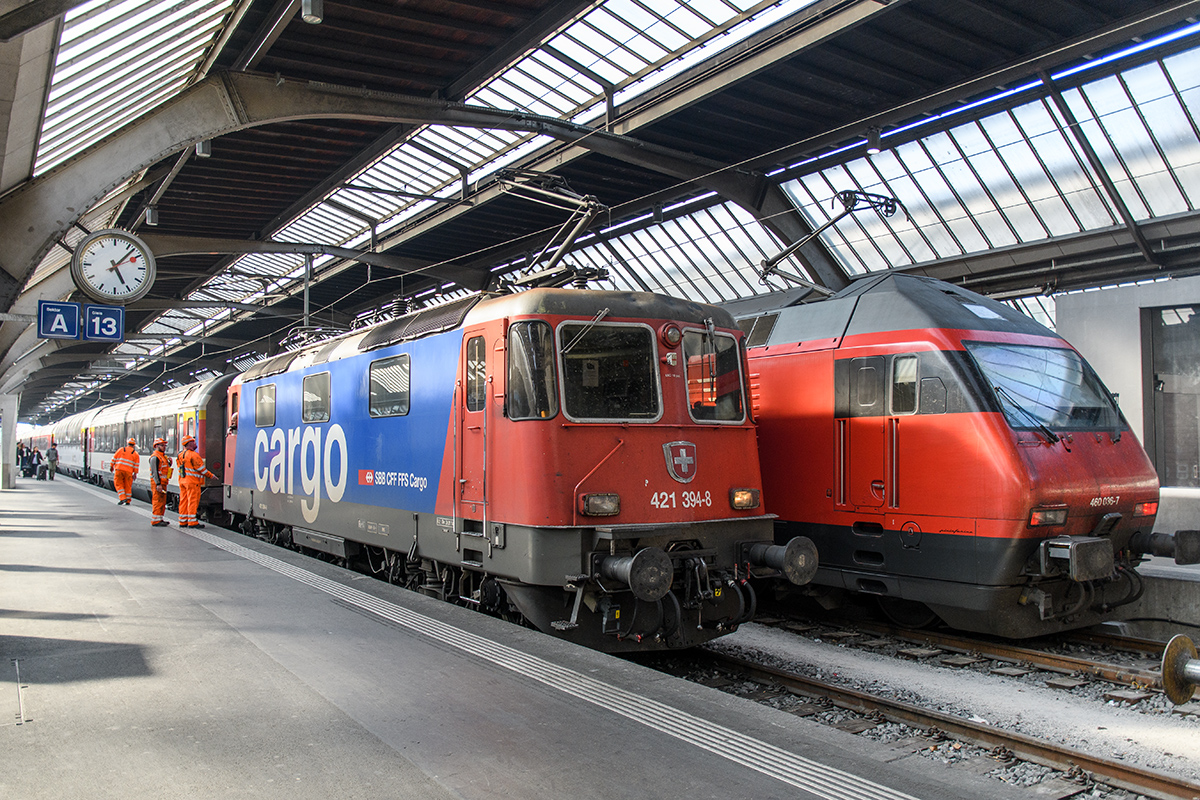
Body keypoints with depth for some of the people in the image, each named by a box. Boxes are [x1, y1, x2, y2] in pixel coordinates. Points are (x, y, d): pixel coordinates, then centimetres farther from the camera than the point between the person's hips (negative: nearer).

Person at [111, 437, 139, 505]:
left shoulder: (121, 450, 9)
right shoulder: (135, 453, 8)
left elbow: (114, 458, 9)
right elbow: (136, 464, 4)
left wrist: (111, 466, 20)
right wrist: (135, 473, 8)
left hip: (119, 469, 0)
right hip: (128, 471, 0)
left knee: (119, 484, 7)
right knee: (128, 486, 8)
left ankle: (122, 498, -6)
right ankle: (127, 501, 12)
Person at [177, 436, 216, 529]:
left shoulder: (181, 454, 12)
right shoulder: (193, 455, -14)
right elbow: (201, 468, -12)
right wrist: (211, 476, -2)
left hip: (182, 481, 9)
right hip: (192, 482, -8)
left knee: (183, 501, 11)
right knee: (193, 501, -5)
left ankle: (183, 521, 15)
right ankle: (192, 522, -4)